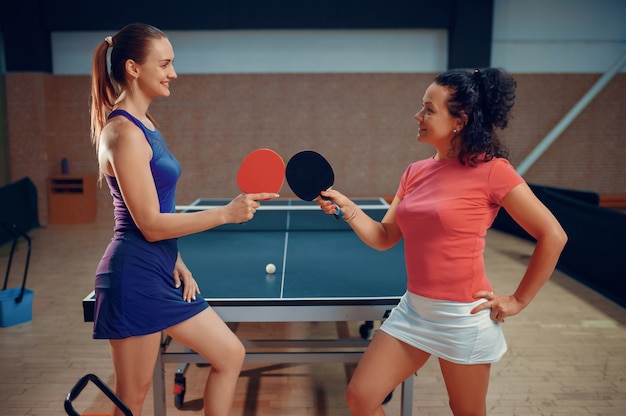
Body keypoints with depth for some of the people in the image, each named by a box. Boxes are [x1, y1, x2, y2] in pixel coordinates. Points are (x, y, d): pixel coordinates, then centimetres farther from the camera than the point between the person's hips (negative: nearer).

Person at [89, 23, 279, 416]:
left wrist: (176, 261, 9)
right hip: (135, 275, -9)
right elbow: (150, 225, -20)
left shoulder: (144, 124, 11)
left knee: (231, 355, 13)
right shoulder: (124, 132, -18)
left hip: (160, 270, 9)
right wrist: (226, 213, -19)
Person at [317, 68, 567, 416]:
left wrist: (519, 301, -9)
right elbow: (384, 238, 8)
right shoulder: (415, 172, 5)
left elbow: (553, 235, -11)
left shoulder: (491, 170, -14)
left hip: (464, 317, -6)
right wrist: (347, 208, -8)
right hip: (413, 309, 6)